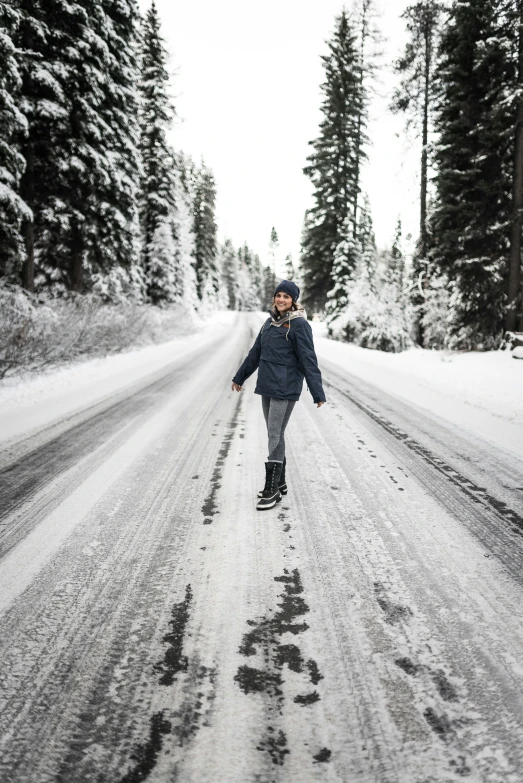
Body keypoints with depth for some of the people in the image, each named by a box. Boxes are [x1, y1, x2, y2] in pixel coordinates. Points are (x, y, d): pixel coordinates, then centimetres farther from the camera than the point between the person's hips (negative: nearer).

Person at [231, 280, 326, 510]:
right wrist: (240, 377, 27)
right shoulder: (270, 322, 12)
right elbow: (255, 353, 21)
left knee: (275, 435, -7)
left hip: (286, 388, -7)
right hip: (267, 386, 7)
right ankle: (279, 482, 23)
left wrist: (317, 393, -16)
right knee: (275, 434, 12)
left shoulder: (299, 325, -10)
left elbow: (309, 360, -13)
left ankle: (272, 490, 0)